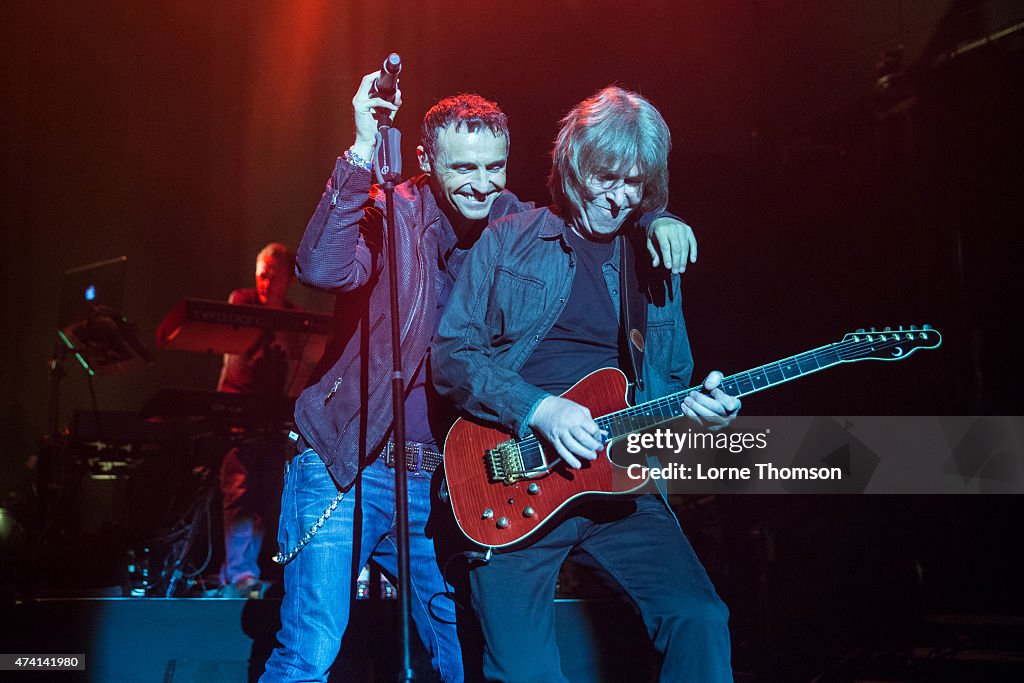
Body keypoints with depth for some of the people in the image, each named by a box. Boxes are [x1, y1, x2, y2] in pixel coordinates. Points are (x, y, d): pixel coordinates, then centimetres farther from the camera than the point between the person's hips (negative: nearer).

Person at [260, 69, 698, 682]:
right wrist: (363, 150, -34)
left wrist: (656, 220, -7)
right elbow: (322, 269, -27)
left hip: (444, 483, 5)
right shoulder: (394, 215, -8)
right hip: (346, 469, -4)